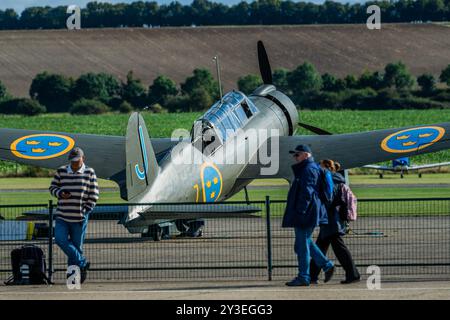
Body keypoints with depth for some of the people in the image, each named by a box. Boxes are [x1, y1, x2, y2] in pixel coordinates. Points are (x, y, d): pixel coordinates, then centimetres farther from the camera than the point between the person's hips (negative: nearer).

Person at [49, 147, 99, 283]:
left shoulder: (89, 173, 2)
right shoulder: (61, 171, 8)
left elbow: (94, 195, 4)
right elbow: (52, 187, 15)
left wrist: (86, 211, -5)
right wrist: (60, 193, -8)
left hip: (79, 217, -2)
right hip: (62, 216, 2)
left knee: (77, 245, 2)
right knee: (60, 239, -15)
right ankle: (82, 263, -3)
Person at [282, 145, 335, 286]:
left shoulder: (309, 169, -13)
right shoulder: (308, 169, 20)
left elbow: (307, 193, -21)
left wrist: (300, 211, -23)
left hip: (304, 213, -11)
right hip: (308, 214, 11)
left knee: (302, 244, -6)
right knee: (305, 242, 16)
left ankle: (303, 277, -3)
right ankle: (327, 265, 15)